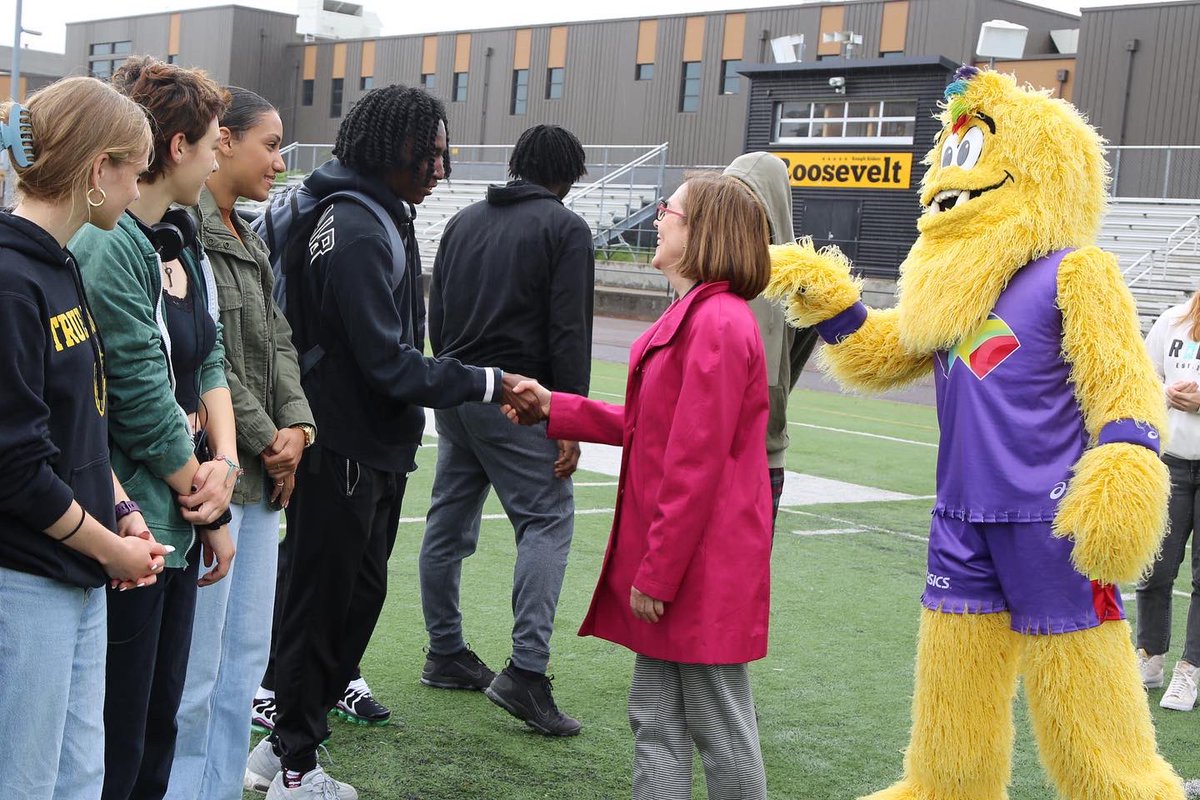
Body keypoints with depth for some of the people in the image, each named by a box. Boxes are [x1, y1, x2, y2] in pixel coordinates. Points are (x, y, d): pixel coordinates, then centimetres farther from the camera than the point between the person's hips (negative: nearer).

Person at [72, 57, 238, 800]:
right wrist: (210, 509, -7)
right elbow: (142, 401, -17)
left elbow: (209, 360, 10)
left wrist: (225, 464, -6)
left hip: (180, 524, 9)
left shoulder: (181, 245, 11)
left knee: (160, 725, 17)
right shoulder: (107, 248, -18)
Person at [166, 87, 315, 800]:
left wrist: (296, 424, -2)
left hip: (261, 475, 10)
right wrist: (265, 440, -10)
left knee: (247, 655, 16)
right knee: (195, 669, -3)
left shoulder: (247, 242, 16)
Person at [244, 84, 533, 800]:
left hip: (373, 449, 10)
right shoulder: (359, 233, -19)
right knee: (326, 599, 2)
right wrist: (486, 384, -17)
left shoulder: (380, 218, 13)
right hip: (344, 452, -10)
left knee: (358, 592, 17)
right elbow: (388, 361, -22)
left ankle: (287, 742, 29)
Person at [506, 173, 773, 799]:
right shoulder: (694, 317, 12)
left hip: (705, 571, -10)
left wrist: (658, 573, -17)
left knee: (719, 729, 5)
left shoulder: (717, 324, -20)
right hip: (669, 560, 10)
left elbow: (695, 462, -21)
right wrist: (555, 409, 14)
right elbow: (649, 427, 16)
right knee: (655, 719, 16)